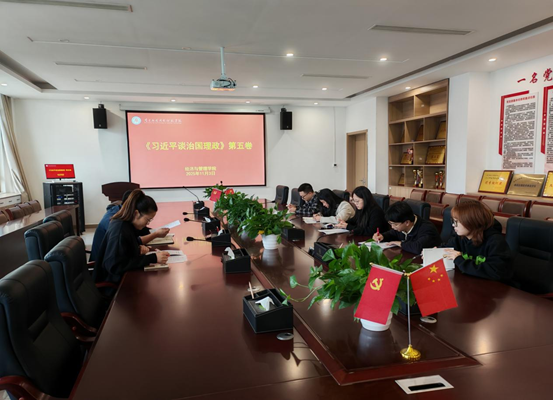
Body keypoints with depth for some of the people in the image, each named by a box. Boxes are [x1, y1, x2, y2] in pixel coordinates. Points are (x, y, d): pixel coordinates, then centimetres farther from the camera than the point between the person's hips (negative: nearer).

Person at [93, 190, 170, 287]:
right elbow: (115, 266, -28)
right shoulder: (119, 230, -23)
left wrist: (138, 248, -4)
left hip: (123, 275, 8)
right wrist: (153, 258, -29)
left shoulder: (126, 224, 2)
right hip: (113, 283, -8)